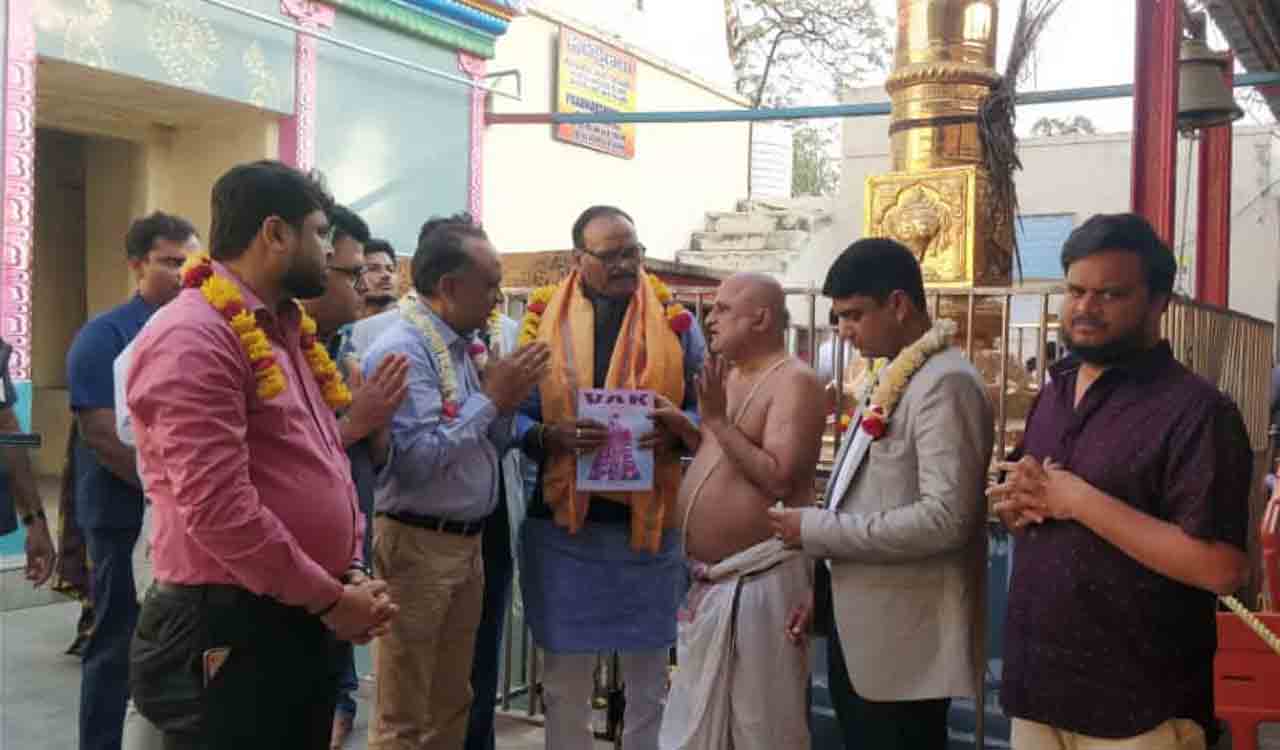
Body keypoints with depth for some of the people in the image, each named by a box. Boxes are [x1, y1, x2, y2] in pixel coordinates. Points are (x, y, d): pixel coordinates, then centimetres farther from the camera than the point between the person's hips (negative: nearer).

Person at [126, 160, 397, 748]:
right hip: (229, 631, -9)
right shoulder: (194, 337, -18)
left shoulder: (289, 331, 14)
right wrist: (329, 597, -15)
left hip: (305, 624, 9)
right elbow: (217, 508, -25)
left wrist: (352, 573, 4)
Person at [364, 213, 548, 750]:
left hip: (467, 541, 9)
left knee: (452, 704, 19)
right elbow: (416, 459, -26)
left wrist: (506, 402, -4)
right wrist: (490, 398, -19)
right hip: (416, 543, -9)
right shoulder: (402, 350, -17)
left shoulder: (465, 345, 10)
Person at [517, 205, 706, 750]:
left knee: (647, 680, 13)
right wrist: (553, 435, -20)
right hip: (563, 521, 0)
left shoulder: (675, 321, 3)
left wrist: (673, 433, -15)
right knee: (565, 681, 12)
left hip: (650, 519, 1)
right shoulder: (543, 319, 1)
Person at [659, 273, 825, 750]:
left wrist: (717, 419, -18)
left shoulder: (793, 381, -13)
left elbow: (779, 478, -22)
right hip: (708, 581, 9)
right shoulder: (729, 376, 15)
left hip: (757, 581, -9)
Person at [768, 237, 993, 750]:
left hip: (905, 638, -9)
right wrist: (822, 580, 13)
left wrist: (819, 531, -20)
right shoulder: (888, 379, 13)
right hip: (859, 628, 9)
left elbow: (946, 518, -25)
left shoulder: (946, 383, -17)